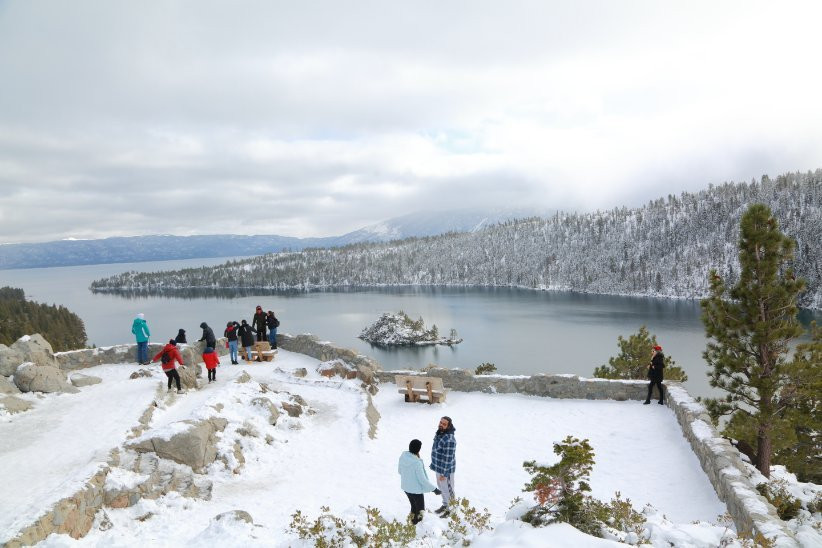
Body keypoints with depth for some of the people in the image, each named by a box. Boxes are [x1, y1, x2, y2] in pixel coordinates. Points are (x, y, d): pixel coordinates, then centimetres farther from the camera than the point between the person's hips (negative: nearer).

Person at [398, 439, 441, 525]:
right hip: (416, 489, -6)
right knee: (420, 508, 18)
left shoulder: (403, 456, -13)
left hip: (405, 487, 6)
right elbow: (423, 480, -24)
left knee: (413, 505, 28)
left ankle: (413, 521, 44)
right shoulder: (417, 463, -33)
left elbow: (399, 470, 4)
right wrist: (434, 489, -12)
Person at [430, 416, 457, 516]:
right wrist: (433, 463, 18)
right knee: (441, 487, 25)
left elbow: (448, 458, -26)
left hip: (446, 470, -9)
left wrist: (444, 474, -22)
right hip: (438, 467, 9)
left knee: (447, 489, 10)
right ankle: (445, 505, 46)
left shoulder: (449, 439, -31)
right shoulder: (439, 433, -2)